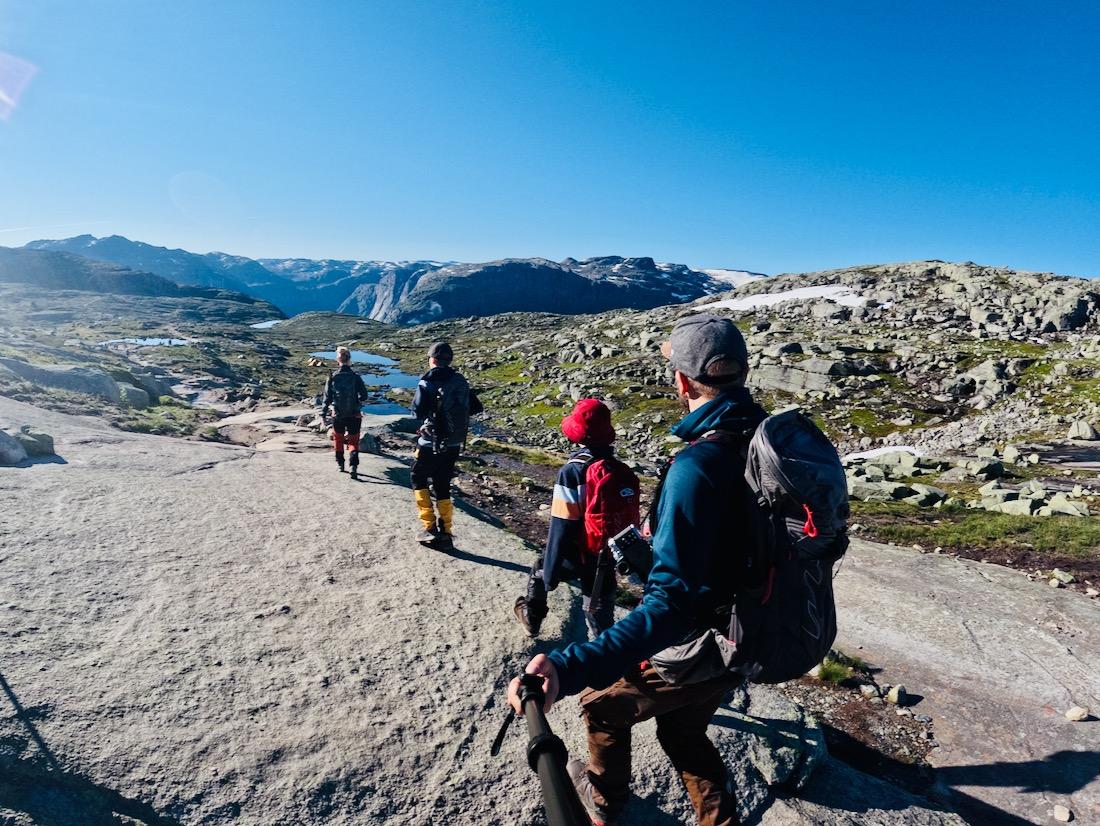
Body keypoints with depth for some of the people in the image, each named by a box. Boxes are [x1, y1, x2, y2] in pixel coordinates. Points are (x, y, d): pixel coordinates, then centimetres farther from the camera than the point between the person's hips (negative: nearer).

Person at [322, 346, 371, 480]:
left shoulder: (332, 377, -8)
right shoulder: (356, 377, -10)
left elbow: (327, 397, -4)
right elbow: (364, 396, -6)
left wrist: (323, 413, 5)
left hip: (338, 415, 1)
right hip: (354, 415, -1)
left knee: (338, 438, 23)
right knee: (353, 441, 6)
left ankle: (340, 464, 33)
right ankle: (354, 466, -12)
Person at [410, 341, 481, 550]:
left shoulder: (427, 383, -13)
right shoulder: (461, 381, 2)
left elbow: (418, 412, -18)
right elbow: (476, 408, 6)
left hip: (430, 444, -5)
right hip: (454, 444, 5)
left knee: (419, 480, 16)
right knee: (442, 486, 16)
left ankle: (430, 528, 8)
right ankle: (446, 533, 15)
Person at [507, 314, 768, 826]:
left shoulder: (697, 465, -32)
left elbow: (672, 602, -39)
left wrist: (568, 668, -47)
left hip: (694, 652, -6)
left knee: (602, 704, 23)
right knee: (683, 729, 31)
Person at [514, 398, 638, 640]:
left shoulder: (573, 472, -22)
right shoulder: (623, 471, -4)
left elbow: (561, 529, -20)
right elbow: (630, 517, 5)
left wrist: (550, 574, -12)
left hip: (581, 554, -4)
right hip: (611, 555, 4)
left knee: (541, 566, 26)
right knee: (601, 616, 16)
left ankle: (532, 616, 44)